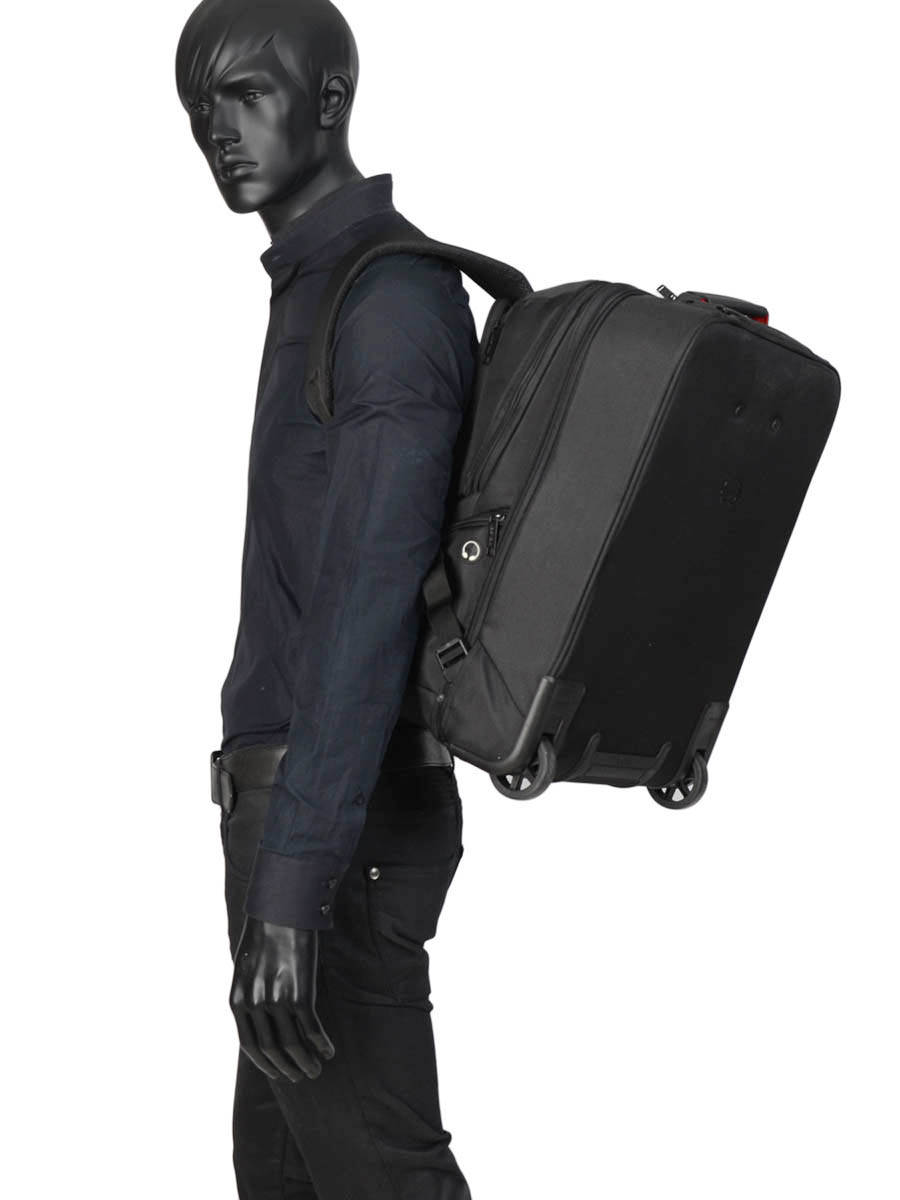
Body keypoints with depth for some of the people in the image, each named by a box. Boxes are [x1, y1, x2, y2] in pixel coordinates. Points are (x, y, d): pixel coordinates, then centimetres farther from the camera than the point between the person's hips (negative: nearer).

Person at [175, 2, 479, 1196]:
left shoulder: (388, 302, -16)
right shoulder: (322, 289, 15)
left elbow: (370, 602, -25)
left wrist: (290, 882, -29)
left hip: (337, 814, -10)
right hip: (287, 794, 10)